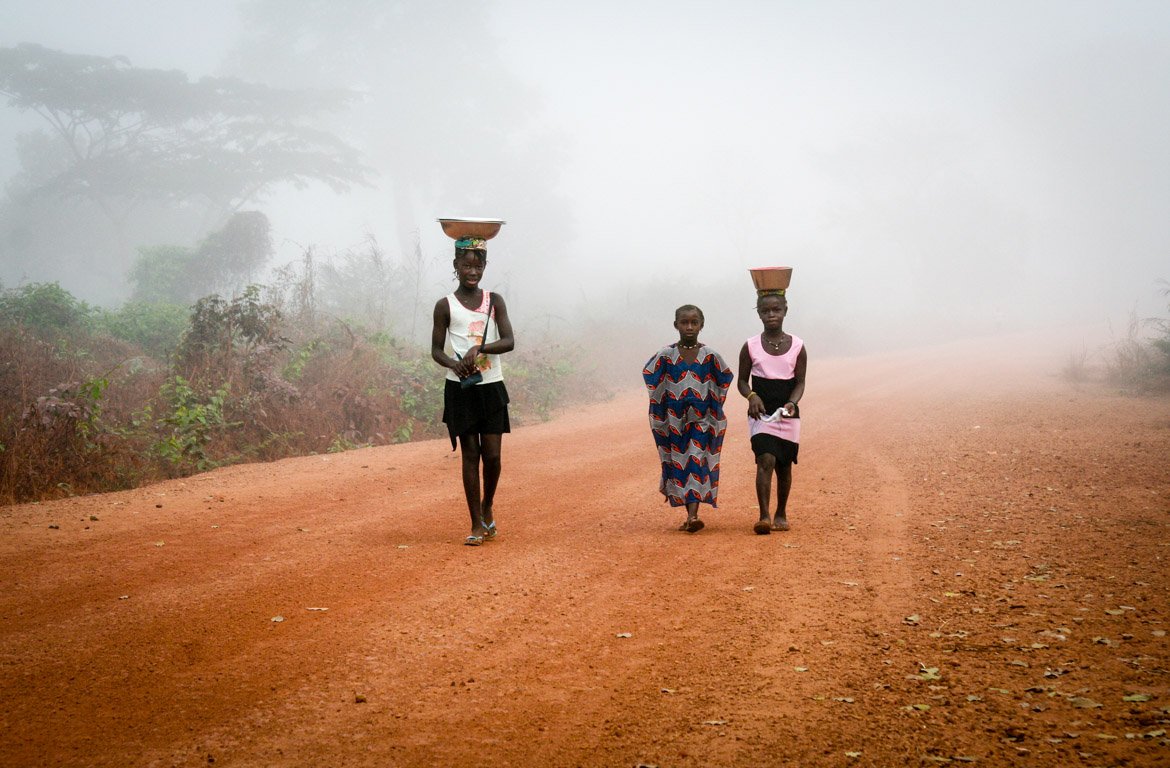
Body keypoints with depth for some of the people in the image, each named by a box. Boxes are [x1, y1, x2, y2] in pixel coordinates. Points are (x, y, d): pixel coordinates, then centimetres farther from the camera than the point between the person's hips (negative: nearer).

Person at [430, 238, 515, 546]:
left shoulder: (494, 301, 5)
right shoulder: (445, 305, 0)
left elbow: (509, 341, -6)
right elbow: (436, 350, 1)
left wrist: (479, 348, -23)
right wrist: (454, 364, -20)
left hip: (491, 387, 2)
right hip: (460, 388, -1)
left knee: (492, 455, -2)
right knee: (470, 454, -1)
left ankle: (487, 506, 26)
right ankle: (477, 524, 7)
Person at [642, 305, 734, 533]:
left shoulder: (710, 356, -3)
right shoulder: (666, 355, -3)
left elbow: (726, 378, 10)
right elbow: (649, 374, 10)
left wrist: (714, 403, 9)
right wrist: (662, 400, 9)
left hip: (701, 419, -1)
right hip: (674, 420, 1)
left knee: (697, 462, -11)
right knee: (678, 464, 5)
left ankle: (693, 515, -19)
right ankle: (690, 515, 16)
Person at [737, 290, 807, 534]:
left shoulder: (797, 347, 0)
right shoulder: (751, 346, -1)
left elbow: (800, 382, 0)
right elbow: (742, 381, 5)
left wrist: (792, 403, -19)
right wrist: (752, 396, -16)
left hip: (788, 415, 2)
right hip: (761, 414, -2)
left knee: (784, 466, 10)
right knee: (766, 460, -19)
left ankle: (781, 514, 28)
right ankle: (764, 516, -20)